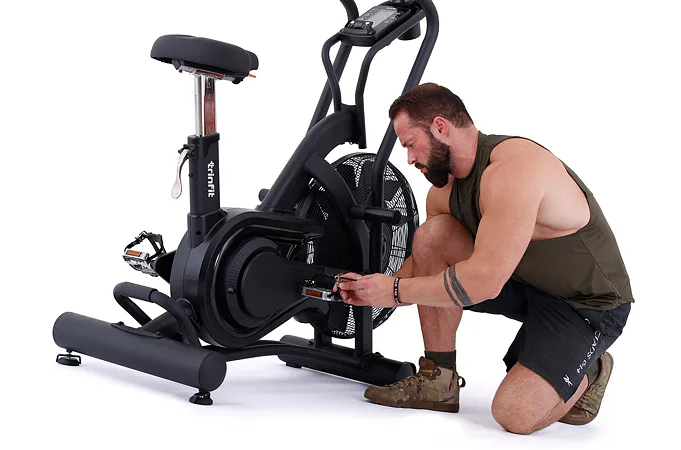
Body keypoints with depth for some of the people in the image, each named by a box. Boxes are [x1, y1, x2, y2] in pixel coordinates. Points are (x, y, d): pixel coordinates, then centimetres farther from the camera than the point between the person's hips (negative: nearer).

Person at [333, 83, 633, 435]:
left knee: (514, 415, -25)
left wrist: (396, 291, -25)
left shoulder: (514, 167, -30)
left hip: (589, 304, -8)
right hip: (523, 281, 8)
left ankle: (588, 371, 8)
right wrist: (374, 291, -6)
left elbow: (484, 280, -36)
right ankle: (438, 382, -3)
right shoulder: (443, 190, -1)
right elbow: (428, 260, 12)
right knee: (431, 234, -12)